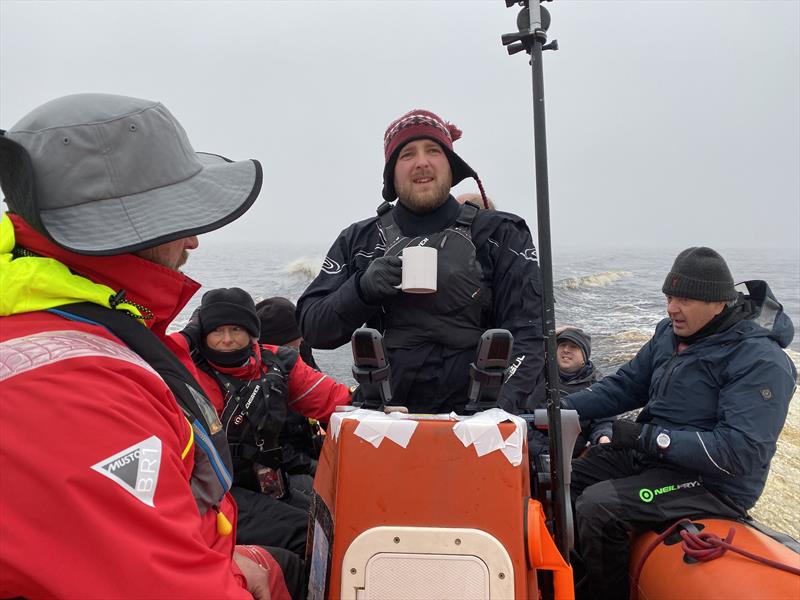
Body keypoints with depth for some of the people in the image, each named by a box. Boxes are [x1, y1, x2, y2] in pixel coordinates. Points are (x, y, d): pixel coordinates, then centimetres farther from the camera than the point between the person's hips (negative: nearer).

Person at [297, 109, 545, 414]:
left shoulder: (499, 234, 12)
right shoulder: (359, 240, 15)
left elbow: (528, 329, 3)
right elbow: (311, 327, 10)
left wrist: (507, 406, -12)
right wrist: (363, 289, -8)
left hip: (474, 415, 0)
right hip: (385, 417, 1)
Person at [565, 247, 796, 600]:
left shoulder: (760, 361, -20)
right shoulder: (670, 332, 3)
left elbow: (742, 452, -26)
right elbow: (626, 385, 9)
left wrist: (649, 437, -27)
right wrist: (565, 408, -5)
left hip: (712, 482, -8)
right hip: (652, 453, 8)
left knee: (596, 506, -25)